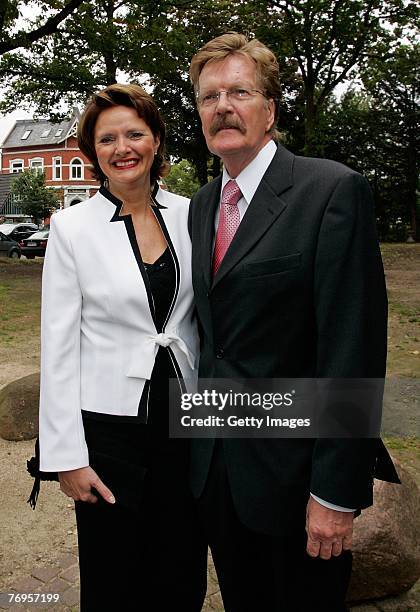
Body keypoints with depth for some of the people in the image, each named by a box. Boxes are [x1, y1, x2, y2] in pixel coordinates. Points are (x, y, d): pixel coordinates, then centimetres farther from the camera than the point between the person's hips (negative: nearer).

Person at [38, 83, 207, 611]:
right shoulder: (72, 227, -6)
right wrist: (67, 455, -7)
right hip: (109, 424, -2)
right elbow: (59, 346, -6)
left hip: (184, 416, 3)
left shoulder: (187, 215, 2)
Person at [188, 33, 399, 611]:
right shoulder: (201, 205, 7)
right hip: (216, 465, 6)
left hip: (293, 470, -6)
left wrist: (335, 492, -18)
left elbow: (353, 346, -18)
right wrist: (202, 428, 12)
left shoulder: (334, 190, -14)